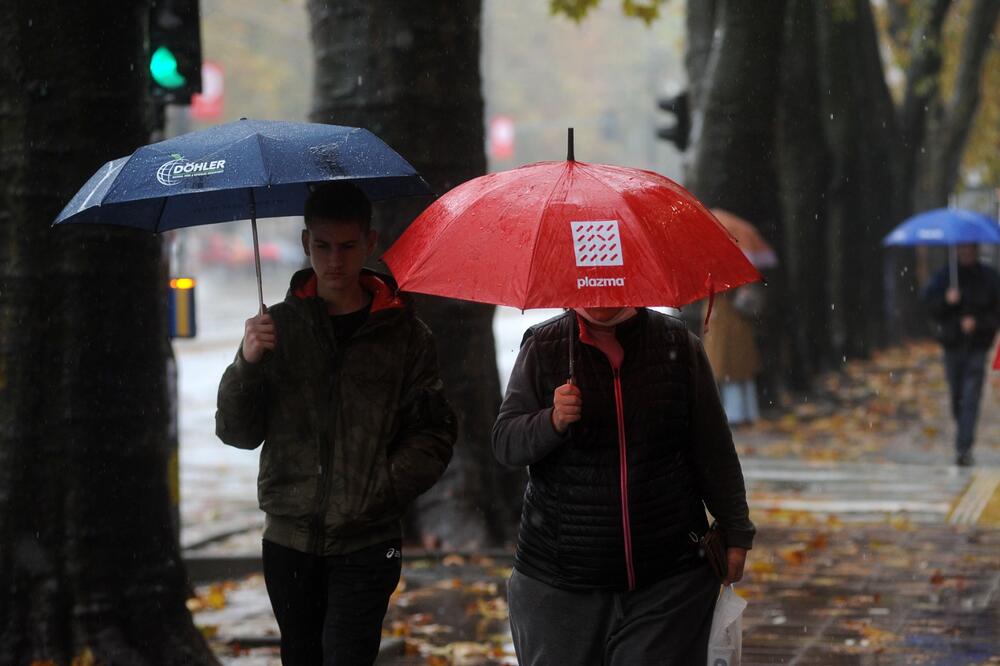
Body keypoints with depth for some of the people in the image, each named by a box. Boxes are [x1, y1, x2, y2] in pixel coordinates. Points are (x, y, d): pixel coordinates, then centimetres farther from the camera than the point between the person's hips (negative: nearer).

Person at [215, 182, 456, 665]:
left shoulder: (403, 334, 2)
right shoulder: (277, 326, 7)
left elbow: (433, 438, 0)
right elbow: (236, 433, 4)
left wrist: (379, 490, -14)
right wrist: (247, 364, -13)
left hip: (365, 545, -2)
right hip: (289, 541, 2)